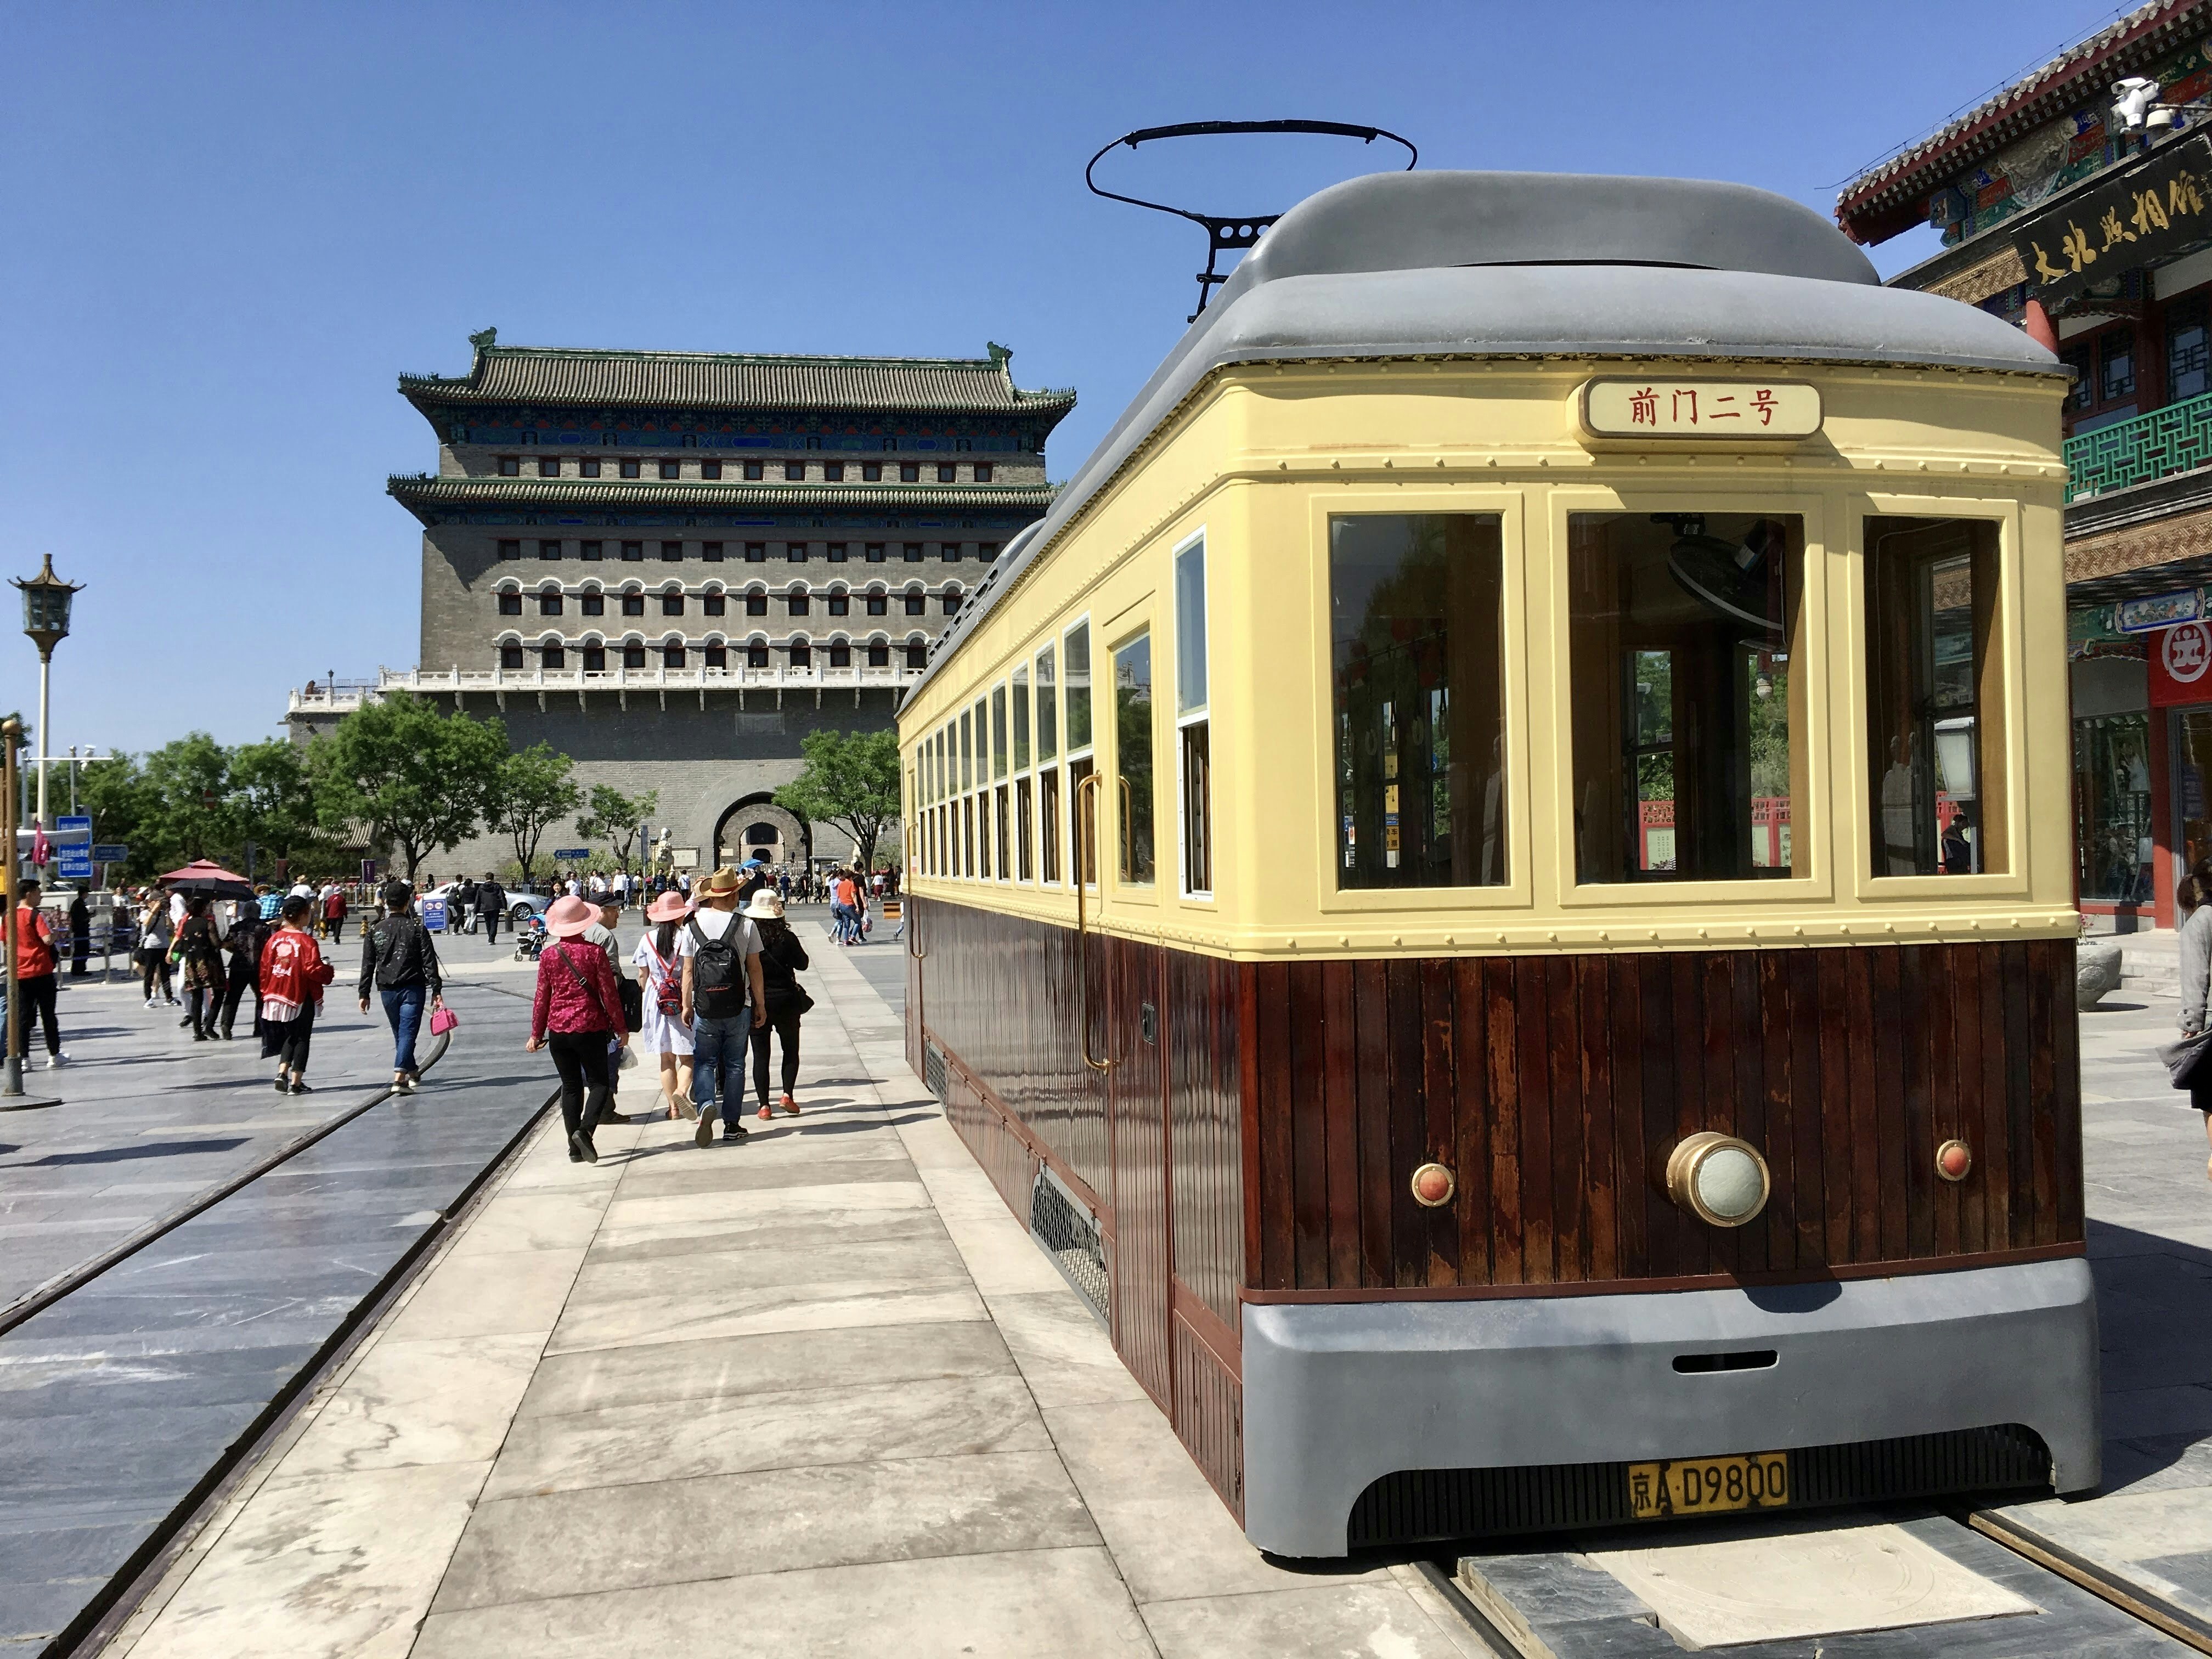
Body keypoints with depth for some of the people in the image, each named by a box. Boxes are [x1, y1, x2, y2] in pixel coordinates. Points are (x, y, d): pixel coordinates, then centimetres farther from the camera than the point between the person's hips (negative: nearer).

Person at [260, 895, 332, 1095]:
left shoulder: (274, 938, 2)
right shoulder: (307, 941, -15)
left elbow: (264, 968, 6)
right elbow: (314, 969, -18)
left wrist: (266, 992, 17)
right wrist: (329, 971, 3)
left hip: (277, 997, 5)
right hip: (301, 997, -5)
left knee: (289, 1036, 20)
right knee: (301, 1038, 6)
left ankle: (282, 1073, 4)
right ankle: (296, 1083, 6)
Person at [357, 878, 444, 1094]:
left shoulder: (375, 931, 2)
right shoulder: (417, 928, -5)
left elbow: (367, 965, 3)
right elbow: (429, 961, -7)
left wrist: (364, 993, 8)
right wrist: (436, 990, -4)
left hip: (387, 990, 3)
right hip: (413, 988, -3)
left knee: (399, 1033, 18)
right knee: (408, 1032, -7)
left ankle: (412, 1072, 32)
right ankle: (399, 1077, -20)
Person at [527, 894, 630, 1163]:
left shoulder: (548, 955, 0)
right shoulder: (594, 952, -8)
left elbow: (542, 998, 4)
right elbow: (609, 994, -6)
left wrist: (537, 1033, 13)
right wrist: (620, 1028, 4)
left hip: (558, 1031, 3)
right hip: (590, 1029, -3)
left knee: (570, 1086, 12)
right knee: (598, 1083, 8)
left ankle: (575, 1148, 11)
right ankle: (585, 1129, -16)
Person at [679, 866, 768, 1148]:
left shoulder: (692, 926, -2)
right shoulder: (745, 926, -5)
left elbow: (688, 971, 0)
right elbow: (754, 969, -2)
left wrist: (686, 1006, 9)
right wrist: (760, 1005, 8)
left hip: (704, 1008, 0)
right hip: (738, 1008, 0)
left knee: (704, 1062, 10)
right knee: (734, 1065, 10)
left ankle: (706, 1105, -17)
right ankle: (732, 1125, 12)